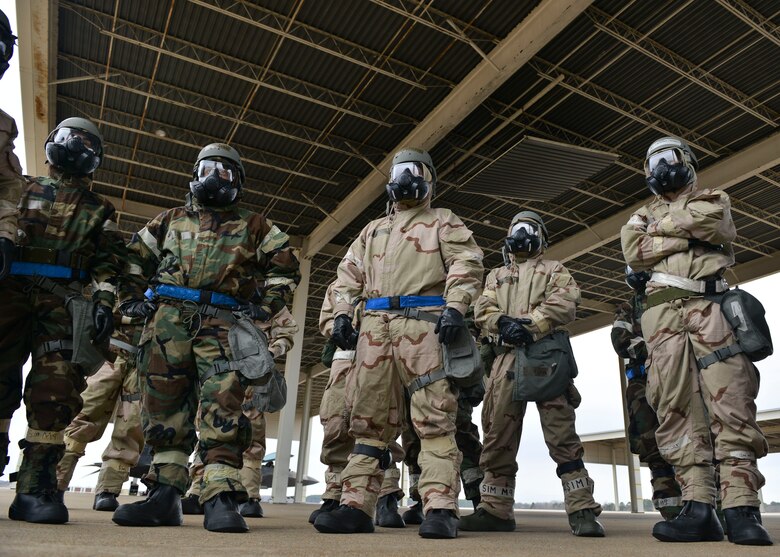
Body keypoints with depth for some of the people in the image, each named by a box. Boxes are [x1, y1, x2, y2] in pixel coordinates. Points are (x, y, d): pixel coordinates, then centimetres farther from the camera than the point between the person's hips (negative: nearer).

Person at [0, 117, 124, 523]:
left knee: (56, 389, -9)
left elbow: (107, 262, 10)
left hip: (63, 302, 0)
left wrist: (103, 300, -4)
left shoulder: (100, 210, 19)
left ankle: (35, 486, -5)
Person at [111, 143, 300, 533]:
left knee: (221, 408, -13)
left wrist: (264, 305, 4)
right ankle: (164, 495, 9)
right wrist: (131, 298, 13)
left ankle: (221, 498, -13)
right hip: (167, 319, 3)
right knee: (164, 406, 2)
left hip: (222, 324, -2)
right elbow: (134, 257, 27)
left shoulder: (252, 226, 17)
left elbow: (285, 267, 16)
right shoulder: (171, 220, 24)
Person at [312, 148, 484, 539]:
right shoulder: (373, 229, 29)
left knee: (433, 417, -9)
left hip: (422, 323, -4)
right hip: (375, 325, 5)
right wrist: (342, 314, 7)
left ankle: (440, 509, -10)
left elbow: (467, 264, 0)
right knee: (369, 418, 3)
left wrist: (454, 308, -16)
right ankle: (356, 506, 6)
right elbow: (349, 273, 22)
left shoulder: (442, 222, 15)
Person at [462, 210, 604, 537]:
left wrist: (529, 326, -13)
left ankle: (582, 510, -3)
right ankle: (496, 510, 11)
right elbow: (482, 310, 10)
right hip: (507, 357, 4)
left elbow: (564, 304, -2)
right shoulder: (496, 276, 27)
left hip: (544, 354, -3)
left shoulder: (553, 270, 18)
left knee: (561, 435, -9)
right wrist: (503, 322, -12)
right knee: (498, 436, 3)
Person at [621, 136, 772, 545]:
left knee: (729, 403, -12)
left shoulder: (712, 200, 23)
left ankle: (741, 507, -13)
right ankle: (698, 507, -10)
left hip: (711, 307, -1)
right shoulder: (643, 215, 27)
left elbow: (713, 225, -3)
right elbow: (633, 252, 5)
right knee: (676, 407, -9)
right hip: (663, 312, 2)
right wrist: (688, 237, -1)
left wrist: (665, 223, 7)